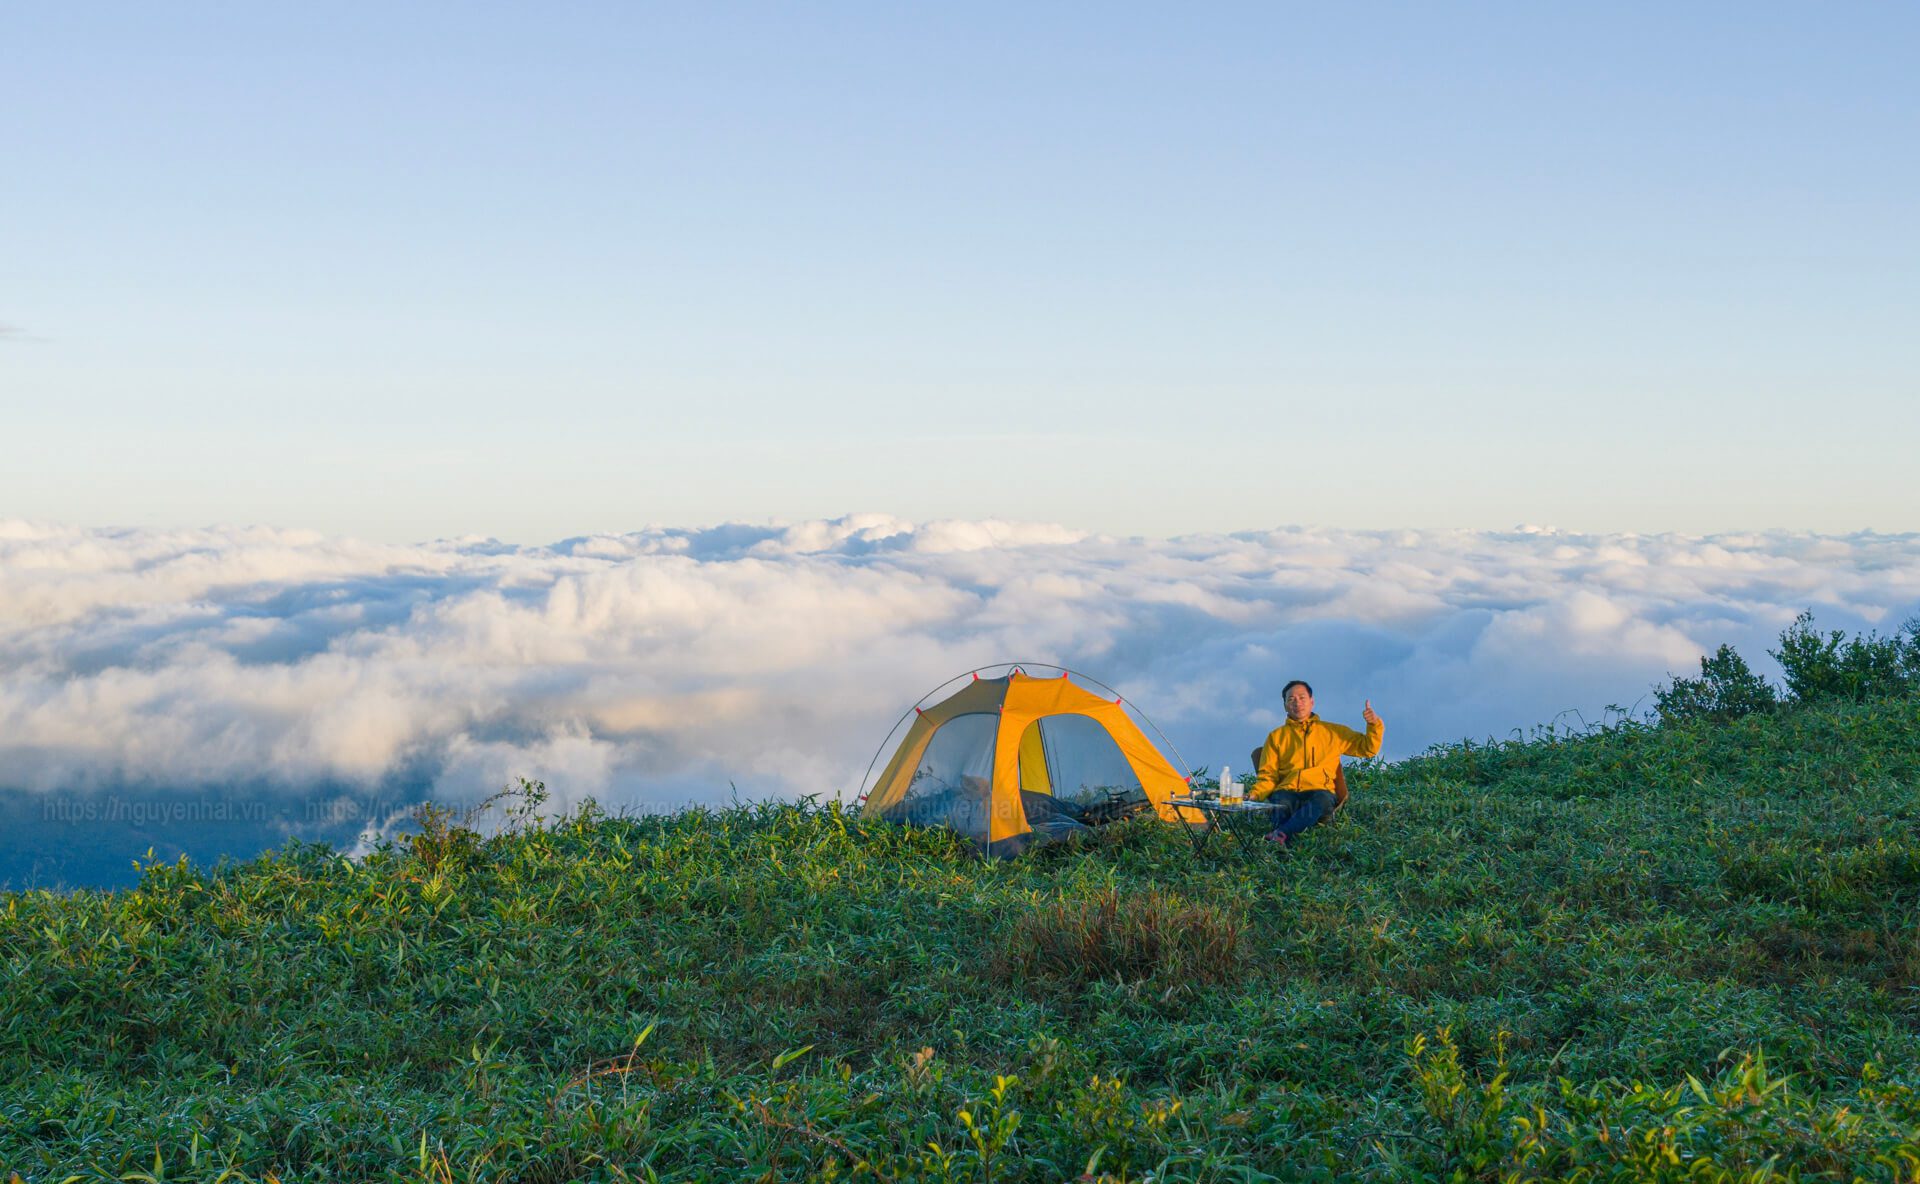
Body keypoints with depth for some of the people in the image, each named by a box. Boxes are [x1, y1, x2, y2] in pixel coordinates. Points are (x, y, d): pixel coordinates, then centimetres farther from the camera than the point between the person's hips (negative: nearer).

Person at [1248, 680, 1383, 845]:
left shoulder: (1333, 732, 24)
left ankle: (1280, 834, -54)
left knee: (1322, 800, -38)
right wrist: (1255, 793, -5)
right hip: (1286, 792, 1)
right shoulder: (1276, 736, 23)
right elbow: (1268, 775, 16)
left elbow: (1368, 748, 25)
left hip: (1319, 790, -1)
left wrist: (1374, 724, 6)